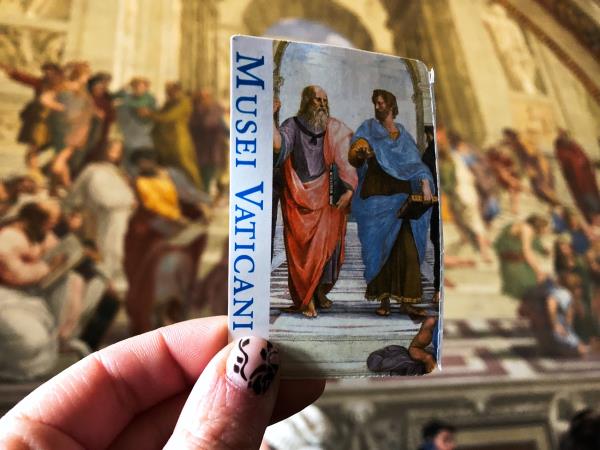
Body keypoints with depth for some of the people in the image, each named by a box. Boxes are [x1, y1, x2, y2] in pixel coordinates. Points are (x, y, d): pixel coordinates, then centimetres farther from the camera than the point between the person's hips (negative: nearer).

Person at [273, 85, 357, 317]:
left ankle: (320, 291, 18)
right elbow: (278, 144, -14)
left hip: (327, 198, 2)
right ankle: (306, 298, 4)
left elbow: (344, 160, 2)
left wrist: (349, 189, -9)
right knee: (301, 247, -4)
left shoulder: (335, 129, 11)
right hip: (298, 198, -2)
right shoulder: (293, 125, 6)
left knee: (328, 243, -1)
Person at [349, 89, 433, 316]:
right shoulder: (368, 128, 8)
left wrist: (425, 184, -12)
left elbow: (415, 162, 5)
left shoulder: (403, 134, 15)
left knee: (407, 248, -6)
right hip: (377, 198, -2)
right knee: (381, 247, -2)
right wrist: (361, 154, -27)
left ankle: (406, 299, -2)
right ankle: (383, 299, 4)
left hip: (401, 197, 2)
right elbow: (353, 155, -3)